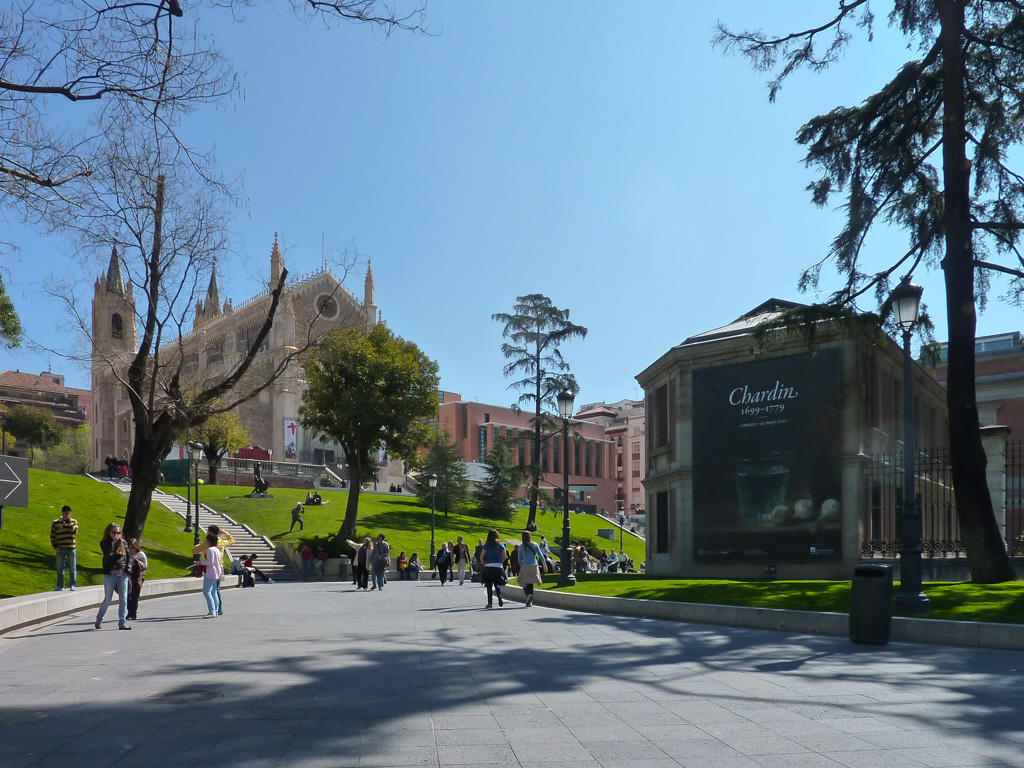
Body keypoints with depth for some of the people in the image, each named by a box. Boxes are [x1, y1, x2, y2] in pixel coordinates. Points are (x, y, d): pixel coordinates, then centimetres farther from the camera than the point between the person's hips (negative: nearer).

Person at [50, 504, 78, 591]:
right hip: (60, 549, 0)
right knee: (60, 568, 6)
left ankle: (73, 585, 6)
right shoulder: (55, 523, 5)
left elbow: (74, 531, -12)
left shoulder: (74, 521, 7)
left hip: (71, 548, 0)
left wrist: (69, 521, -13)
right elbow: (52, 536, 5)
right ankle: (60, 585, 13)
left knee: (72, 568, 1)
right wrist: (55, 546, -5)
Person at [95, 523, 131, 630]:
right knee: (107, 600, 3)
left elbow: (128, 557, 14)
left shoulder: (123, 542, 10)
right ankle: (99, 619, 25)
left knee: (123, 600, 1)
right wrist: (113, 540, -12)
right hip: (110, 575, -3)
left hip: (123, 575, 3)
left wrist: (127, 570, 3)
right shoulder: (104, 543, 1)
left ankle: (122, 623, 6)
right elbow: (108, 553, -18)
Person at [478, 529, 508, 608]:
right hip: (498, 567, 2)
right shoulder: (501, 544, 4)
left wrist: (484, 564, 10)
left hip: (488, 567, -2)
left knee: (489, 585, 6)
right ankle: (499, 597, -10)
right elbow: (505, 556, 3)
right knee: (497, 584, 15)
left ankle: (490, 602, 0)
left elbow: (481, 557, -2)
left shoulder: (487, 545, -1)